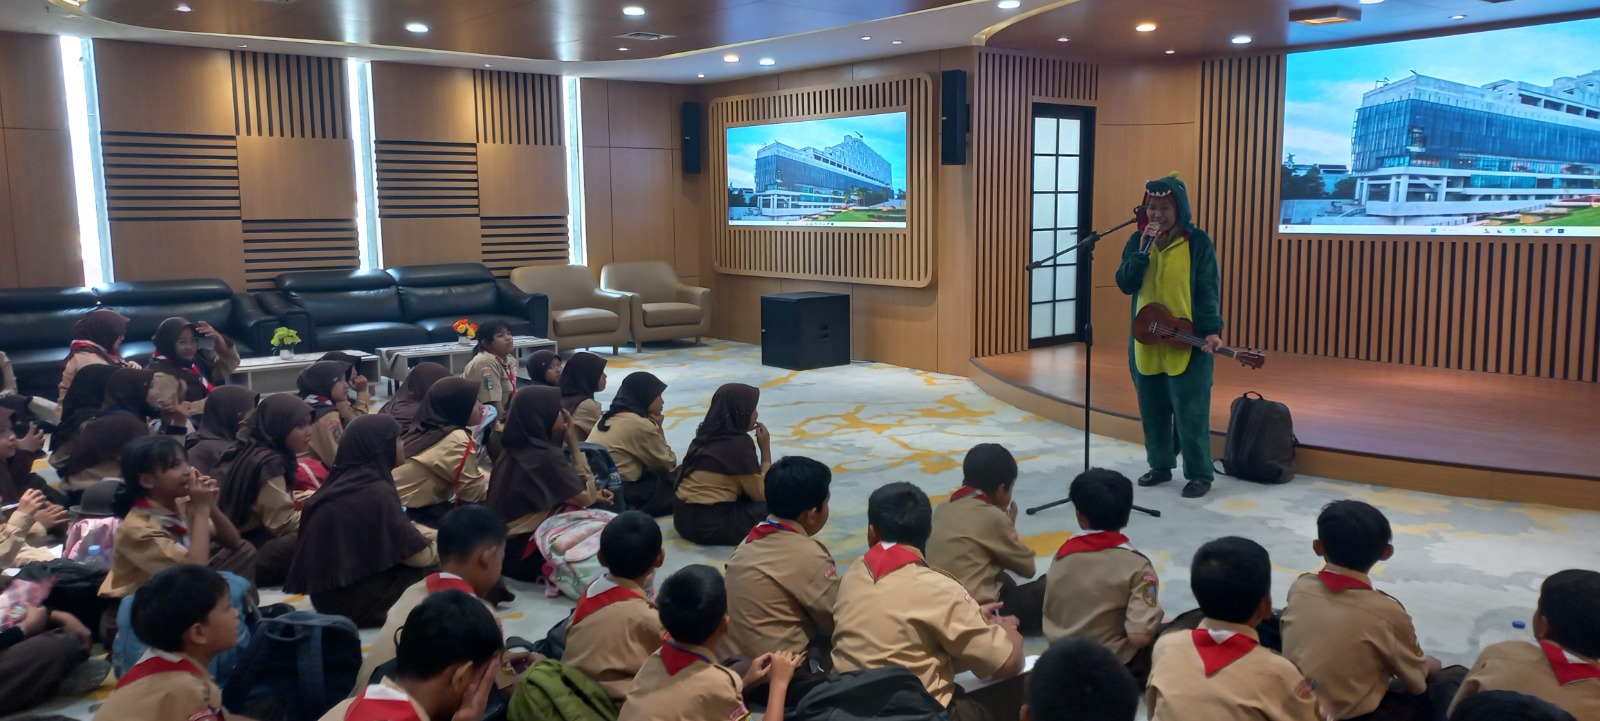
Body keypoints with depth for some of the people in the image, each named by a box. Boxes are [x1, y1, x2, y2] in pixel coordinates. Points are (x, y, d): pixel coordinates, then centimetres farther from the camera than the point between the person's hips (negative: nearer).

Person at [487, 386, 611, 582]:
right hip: (520, 553, -9)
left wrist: (592, 495, 6)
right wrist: (574, 444, -11)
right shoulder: (546, 456, -24)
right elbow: (586, 496, -13)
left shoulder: (515, 448, 3)